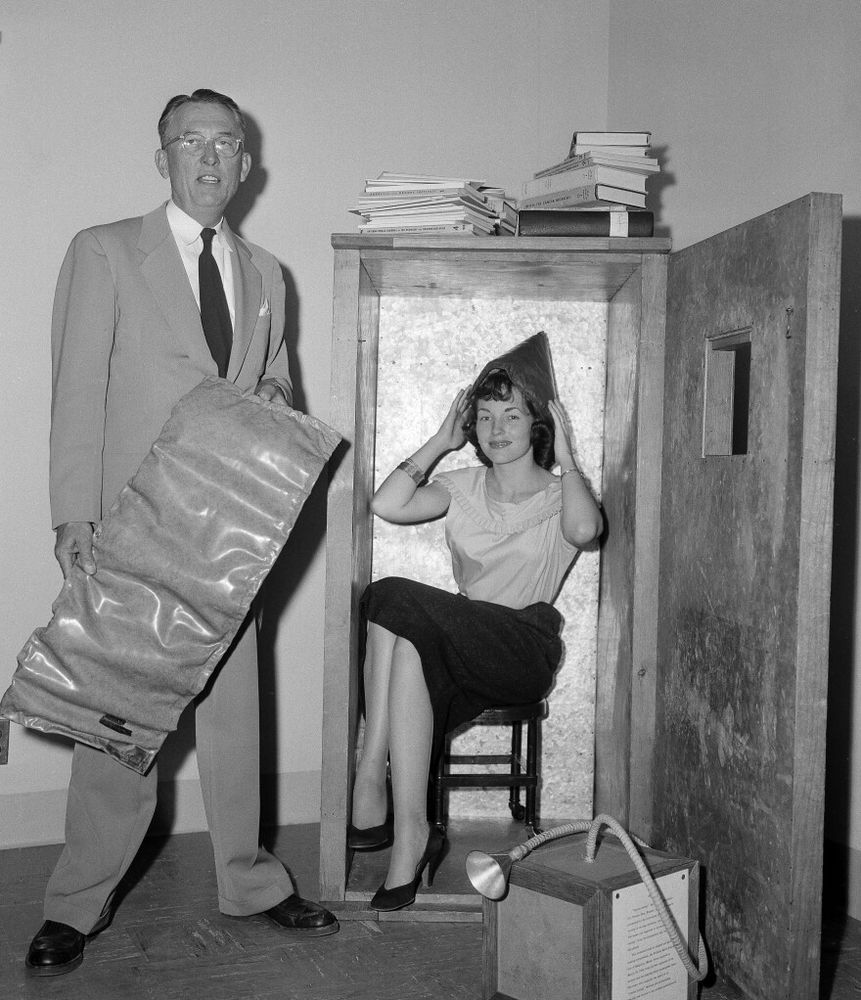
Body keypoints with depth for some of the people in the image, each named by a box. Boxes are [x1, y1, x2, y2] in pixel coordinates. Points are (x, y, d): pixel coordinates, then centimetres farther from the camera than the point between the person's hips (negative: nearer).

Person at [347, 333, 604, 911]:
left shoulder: (559, 496, 9)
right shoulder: (465, 488, 19)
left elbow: (584, 528, -20)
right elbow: (387, 505, 0)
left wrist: (565, 456, -4)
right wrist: (441, 442, 9)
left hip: (524, 649, -4)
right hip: (459, 649, 4)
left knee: (391, 599, -29)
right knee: (411, 648, -35)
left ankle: (372, 780, -28)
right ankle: (411, 834, -30)